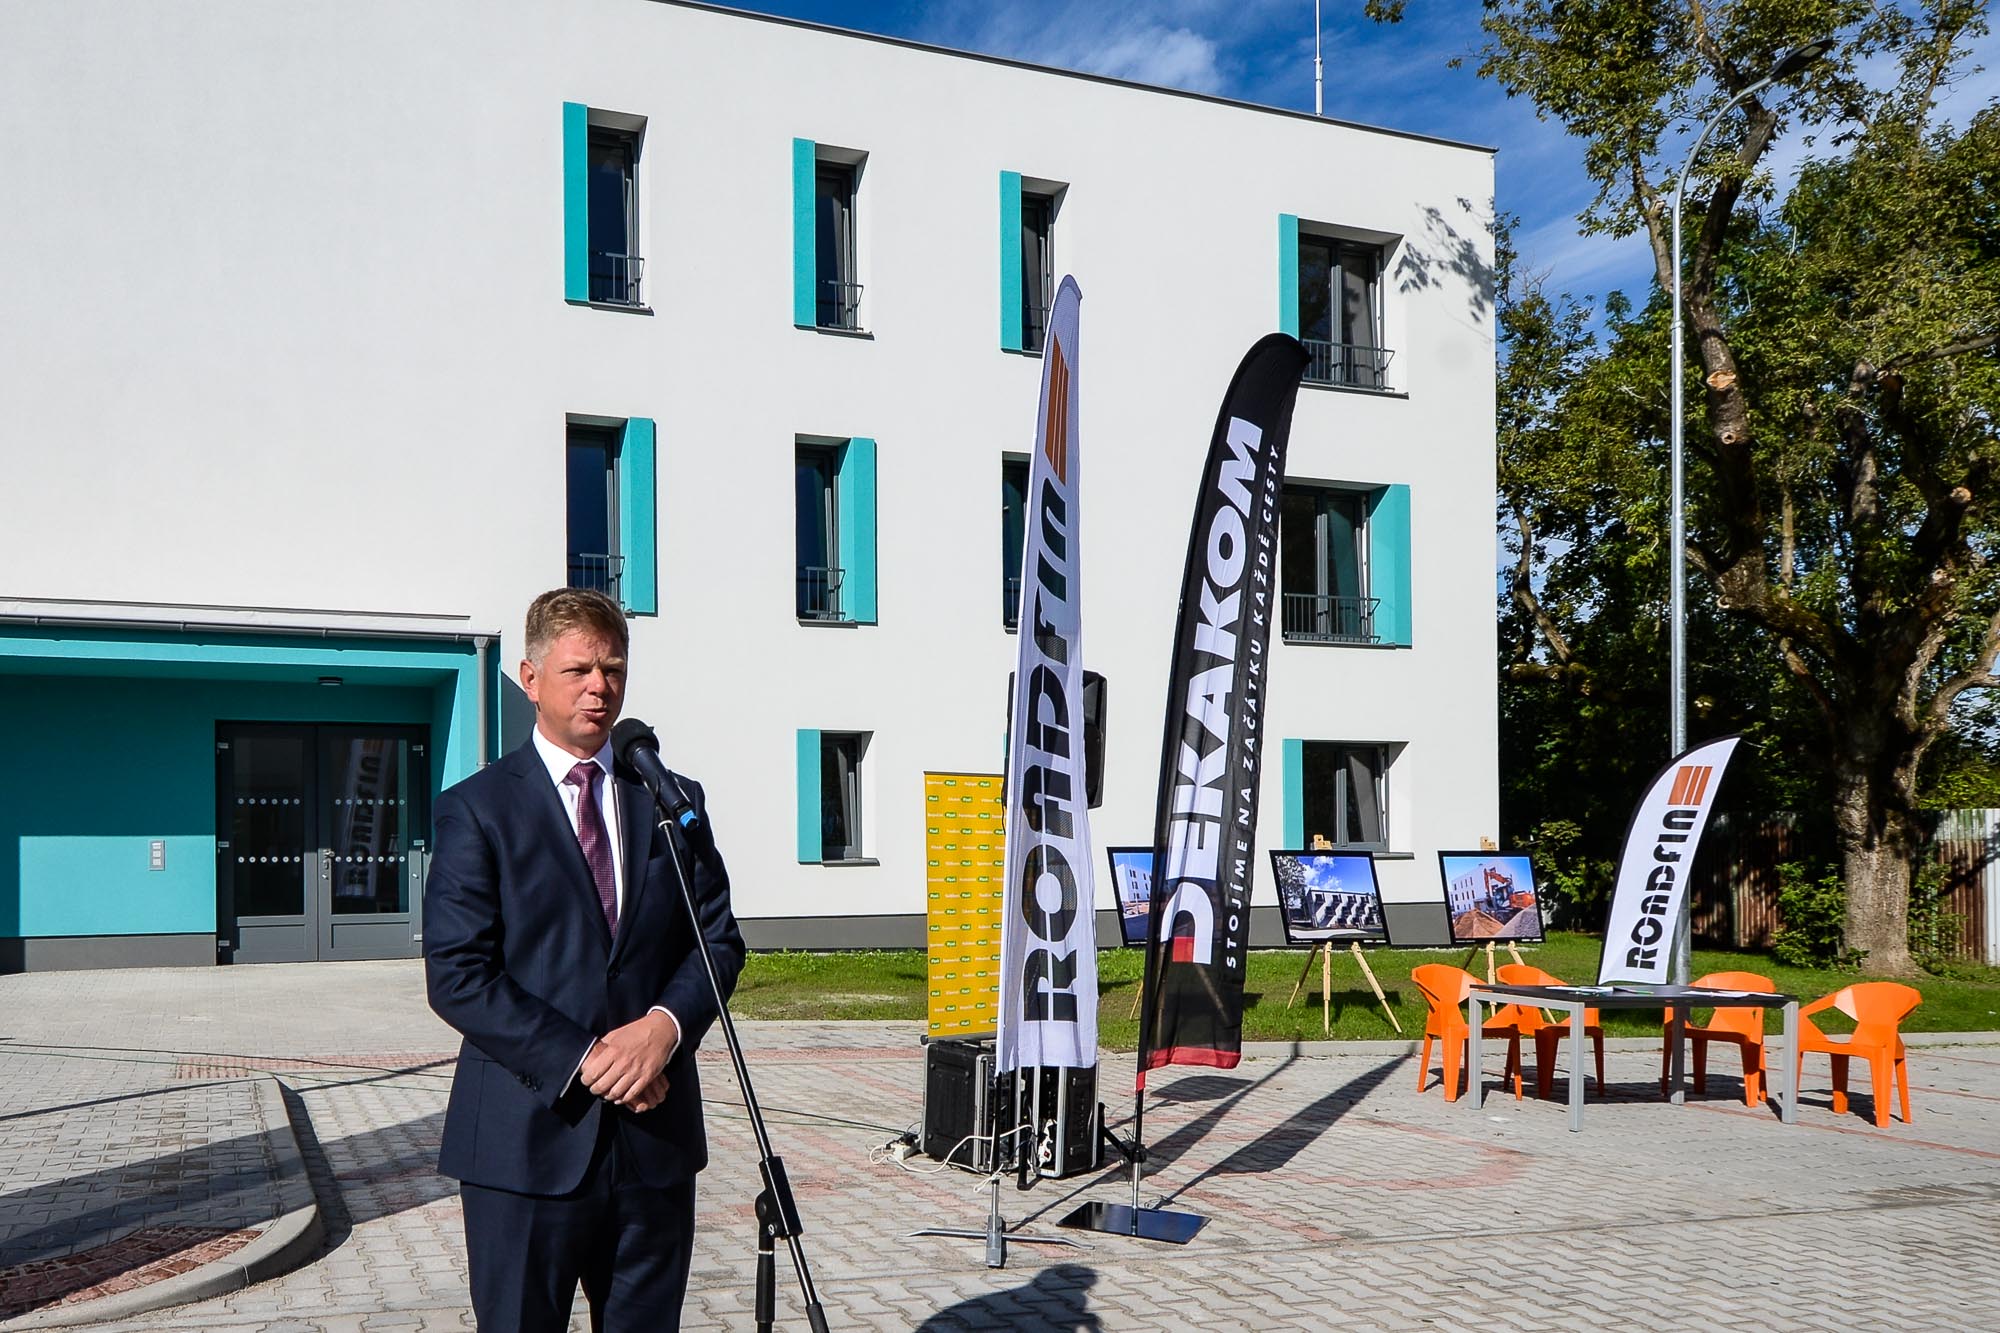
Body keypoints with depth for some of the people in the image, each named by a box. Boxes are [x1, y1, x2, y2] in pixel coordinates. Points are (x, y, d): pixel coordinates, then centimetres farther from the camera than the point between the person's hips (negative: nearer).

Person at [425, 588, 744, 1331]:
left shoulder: (673, 801, 10)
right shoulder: (478, 809, -2)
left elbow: (719, 939, 8)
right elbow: (456, 976, -9)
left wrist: (666, 1024, -12)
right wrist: (581, 1062, -16)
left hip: (654, 1136, 4)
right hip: (529, 1138, -3)